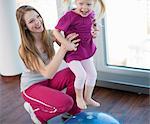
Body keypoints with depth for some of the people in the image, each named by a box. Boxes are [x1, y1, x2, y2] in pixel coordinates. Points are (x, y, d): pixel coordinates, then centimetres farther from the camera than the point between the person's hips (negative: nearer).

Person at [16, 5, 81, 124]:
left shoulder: (50, 35, -10)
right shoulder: (25, 49, -25)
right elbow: (48, 73, -33)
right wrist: (63, 48, -41)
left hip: (49, 81, 6)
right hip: (32, 86, -6)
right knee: (65, 102, -29)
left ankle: (72, 112, 2)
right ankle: (35, 110, 2)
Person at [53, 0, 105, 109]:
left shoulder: (91, 14, -3)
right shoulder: (70, 16, -23)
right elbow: (56, 31, -19)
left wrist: (95, 28, -1)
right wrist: (67, 44, -28)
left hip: (86, 51, 7)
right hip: (72, 52, -7)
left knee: (92, 74, 14)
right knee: (81, 75, -20)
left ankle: (87, 97, 34)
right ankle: (79, 97, 9)